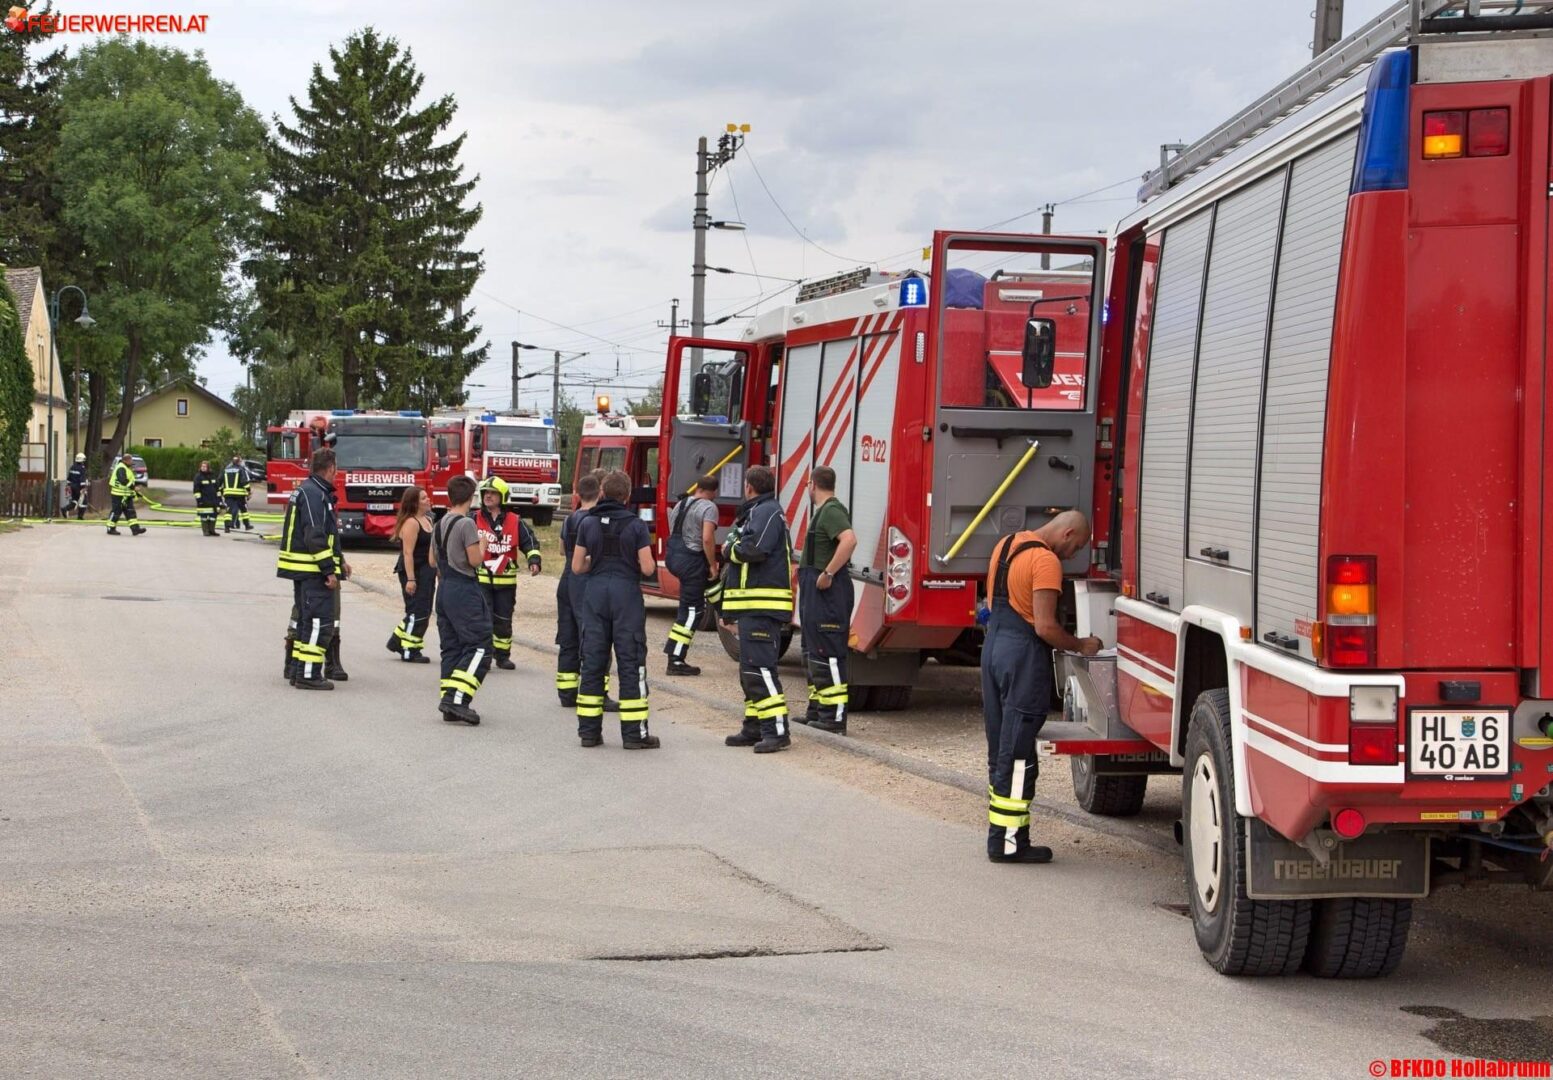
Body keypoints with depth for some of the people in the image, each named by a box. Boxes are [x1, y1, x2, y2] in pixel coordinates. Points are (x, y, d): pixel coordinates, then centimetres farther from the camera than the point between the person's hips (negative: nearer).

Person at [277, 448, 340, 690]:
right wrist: (329, 571, -21)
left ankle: (298, 670, 20)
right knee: (319, 621, -9)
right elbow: (315, 537, -22)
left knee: (304, 619, 16)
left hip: (300, 569, 11)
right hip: (313, 570, -11)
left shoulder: (304, 490, 17)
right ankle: (308, 675, -10)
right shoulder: (315, 494, -16)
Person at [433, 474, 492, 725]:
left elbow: (433, 560, 18)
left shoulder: (439, 525, 12)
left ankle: (451, 706, 8)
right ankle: (456, 698, -19)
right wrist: (482, 544, 3)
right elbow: (475, 560, -15)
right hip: (464, 589, -9)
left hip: (444, 589, 9)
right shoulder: (466, 524, -13)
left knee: (451, 647, 10)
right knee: (479, 646, -7)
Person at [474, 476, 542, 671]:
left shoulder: (515, 522, 4)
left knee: (503, 620, 9)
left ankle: (503, 655, 21)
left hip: (506, 581, 2)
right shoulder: (474, 519, 2)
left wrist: (534, 560, -11)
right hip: (480, 579, -2)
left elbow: (529, 541, 4)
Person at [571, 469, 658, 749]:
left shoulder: (588, 524, 2)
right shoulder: (636, 526, -6)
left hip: (596, 593, 3)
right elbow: (647, 568, -9)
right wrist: (649, 562, 13)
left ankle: (589, 729, 10)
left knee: (593, 662, 9)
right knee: (631, 663, 0)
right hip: (627, 594, -3)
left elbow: (578, 567, 4)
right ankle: (634, 733, -1)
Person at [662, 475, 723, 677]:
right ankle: (676, 660, -3)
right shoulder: (708, 507, -10)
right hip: (691, 559, -8)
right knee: (690, 611, -2)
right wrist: (713, 565, -12)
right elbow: (707, 538, -21)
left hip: (672, 556, 8)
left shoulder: (681, 504, 14)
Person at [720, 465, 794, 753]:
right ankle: (755, 727, 19)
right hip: (752, 607, 11)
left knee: (759, 667, -15)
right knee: (750, 669, 14)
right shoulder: (755, 513, 23)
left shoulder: (767, 512, -10)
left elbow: (755, 549, -25)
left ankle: (777, 730, -18)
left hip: (762, 608, -11)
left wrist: (730, 549, -6)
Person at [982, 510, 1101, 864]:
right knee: (1018, 754, -4)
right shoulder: (1046, 560, -16)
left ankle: (1000, 833, 19)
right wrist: (1081, 646, -5)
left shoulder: (1006, 544, 12)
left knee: (1000, 748, 14)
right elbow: (1045, 627, -20)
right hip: (1023, 654, -9)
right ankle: (1009, 842, -2)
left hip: (993, 645, 9)